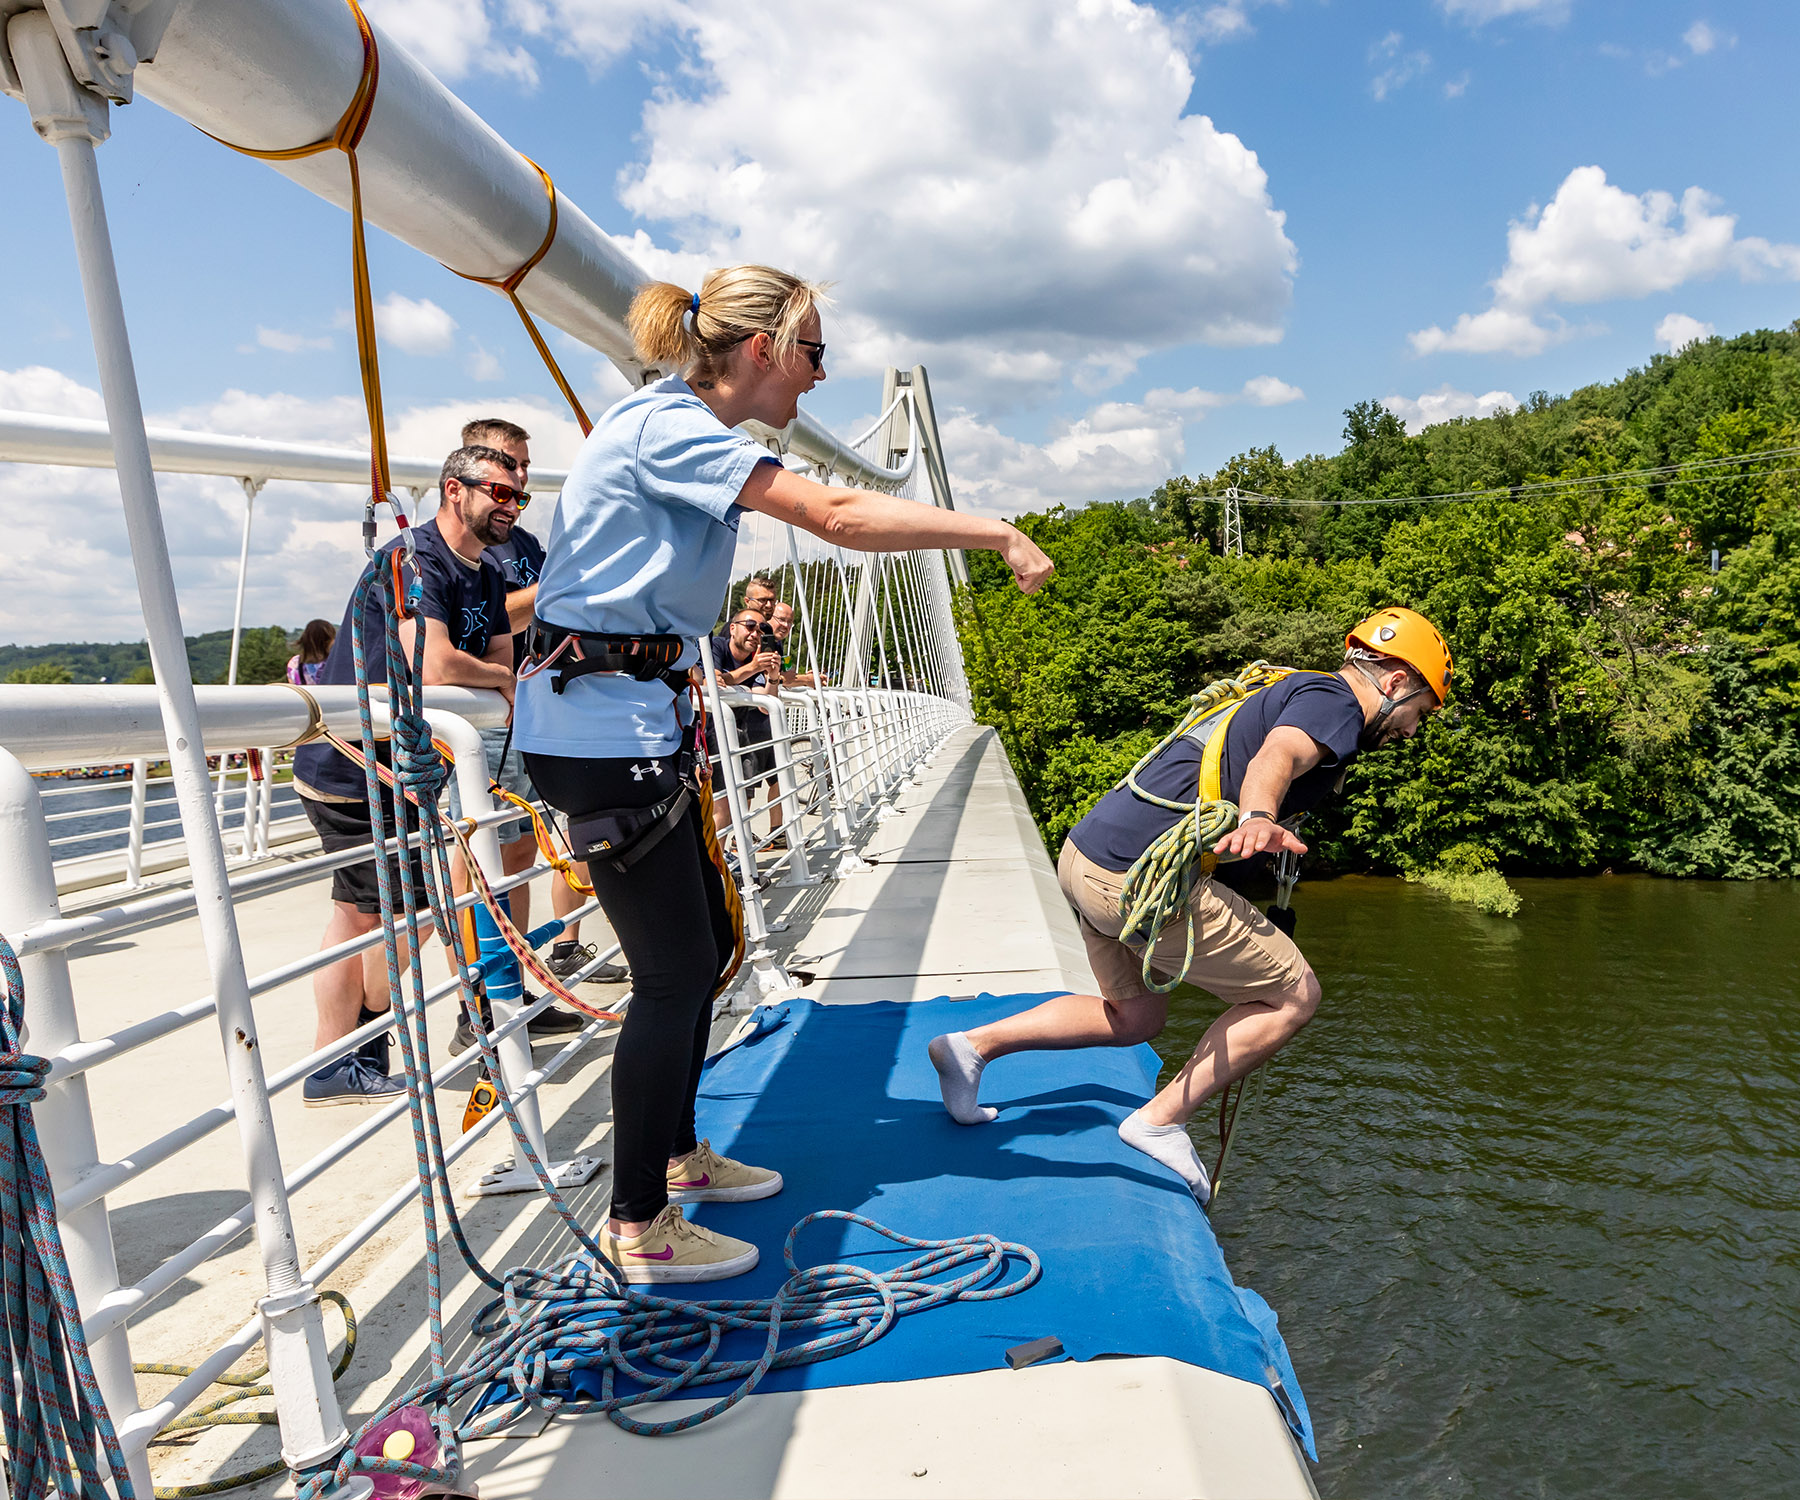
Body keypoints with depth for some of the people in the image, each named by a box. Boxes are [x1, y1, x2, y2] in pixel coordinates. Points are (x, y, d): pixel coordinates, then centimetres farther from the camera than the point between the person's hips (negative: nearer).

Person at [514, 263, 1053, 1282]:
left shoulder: (684, 431, 16)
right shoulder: (667, 425, -16)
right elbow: (836, 516, -24)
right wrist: (999, 534, -19)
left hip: (641, 719, 10)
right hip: (603, 725, -10)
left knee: (710, 942, 16)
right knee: (676, 969, -5)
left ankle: (678, 1154, 33)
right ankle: (637, 1229, 9)